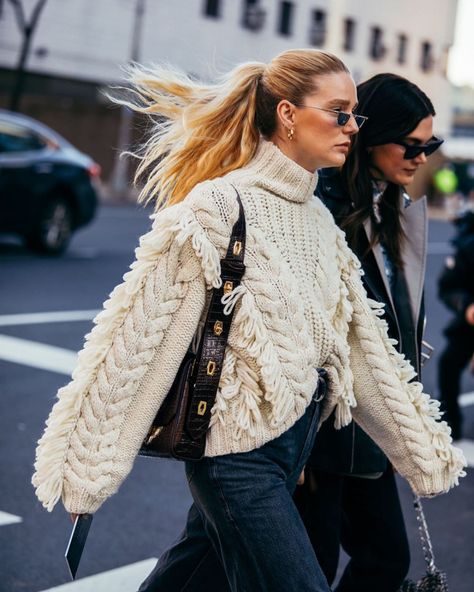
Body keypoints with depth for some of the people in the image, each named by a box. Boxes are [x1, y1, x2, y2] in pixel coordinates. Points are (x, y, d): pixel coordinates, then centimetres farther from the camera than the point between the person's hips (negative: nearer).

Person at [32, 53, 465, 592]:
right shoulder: (220, 205, -14)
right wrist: (89, 465, -16)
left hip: (300, 434, 8)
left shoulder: (319, 218, 10)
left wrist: (426, 447, 17)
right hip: (239, 447, -8)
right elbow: (141, 333, -16)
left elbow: (362, 344, 14)